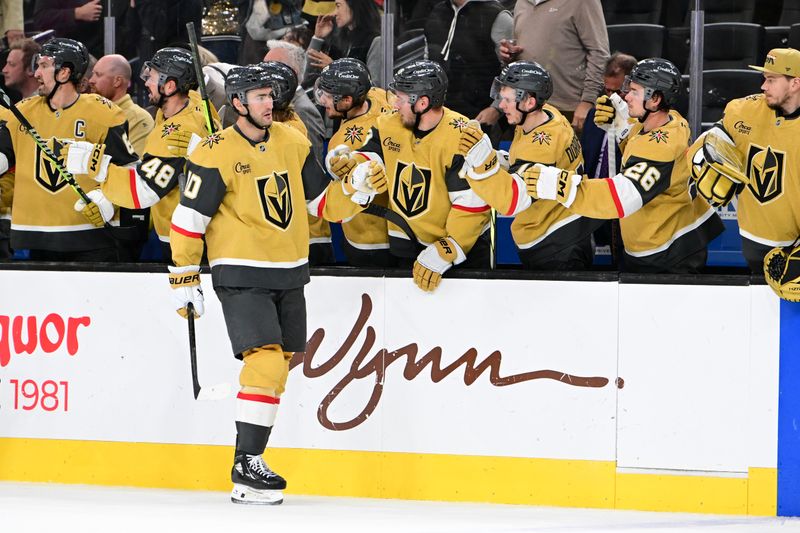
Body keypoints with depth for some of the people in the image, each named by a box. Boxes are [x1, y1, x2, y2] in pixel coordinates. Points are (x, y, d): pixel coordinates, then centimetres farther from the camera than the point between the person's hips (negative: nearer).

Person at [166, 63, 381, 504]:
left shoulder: (292, 142, 7)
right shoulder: (216, 154, -11)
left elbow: (325, 202, 11)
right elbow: (188, 219, -8)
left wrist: (359, 189, -8)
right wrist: (184, 280, -9)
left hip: (289, 274, 7)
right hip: (240, 276, -7)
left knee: (278, 365, 10)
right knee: (266, 364, -17)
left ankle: (250, 458, 19)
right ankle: (246, 467, -14)